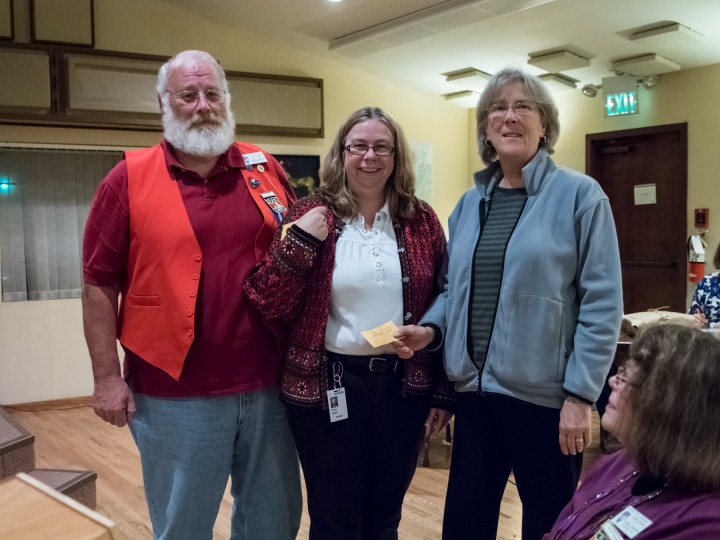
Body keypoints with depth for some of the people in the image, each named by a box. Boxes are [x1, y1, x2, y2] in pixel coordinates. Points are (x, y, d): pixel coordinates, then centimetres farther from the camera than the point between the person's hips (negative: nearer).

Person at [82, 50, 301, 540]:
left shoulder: (265, 169, 4)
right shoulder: (129, 180, -4)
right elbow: (99, 285, -3)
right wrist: (108, 377, -5)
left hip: (268, 385, 3)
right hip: (176, 395, -2)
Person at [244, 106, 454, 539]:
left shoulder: (421, 220, 1)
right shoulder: (311, 218, -4)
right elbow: (272, 305, -8)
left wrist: (444, 391, 5)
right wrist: (297, 241, -20)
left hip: (404, 386, 2)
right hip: (329, 387, -2)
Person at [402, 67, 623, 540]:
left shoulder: (580, 195, -6)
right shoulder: (470, 203, 10)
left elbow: (601, 304, -10)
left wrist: (579, 394, -14)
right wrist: (429, 327, -4)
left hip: (545, 396, -4)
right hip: (475, 392, 5)